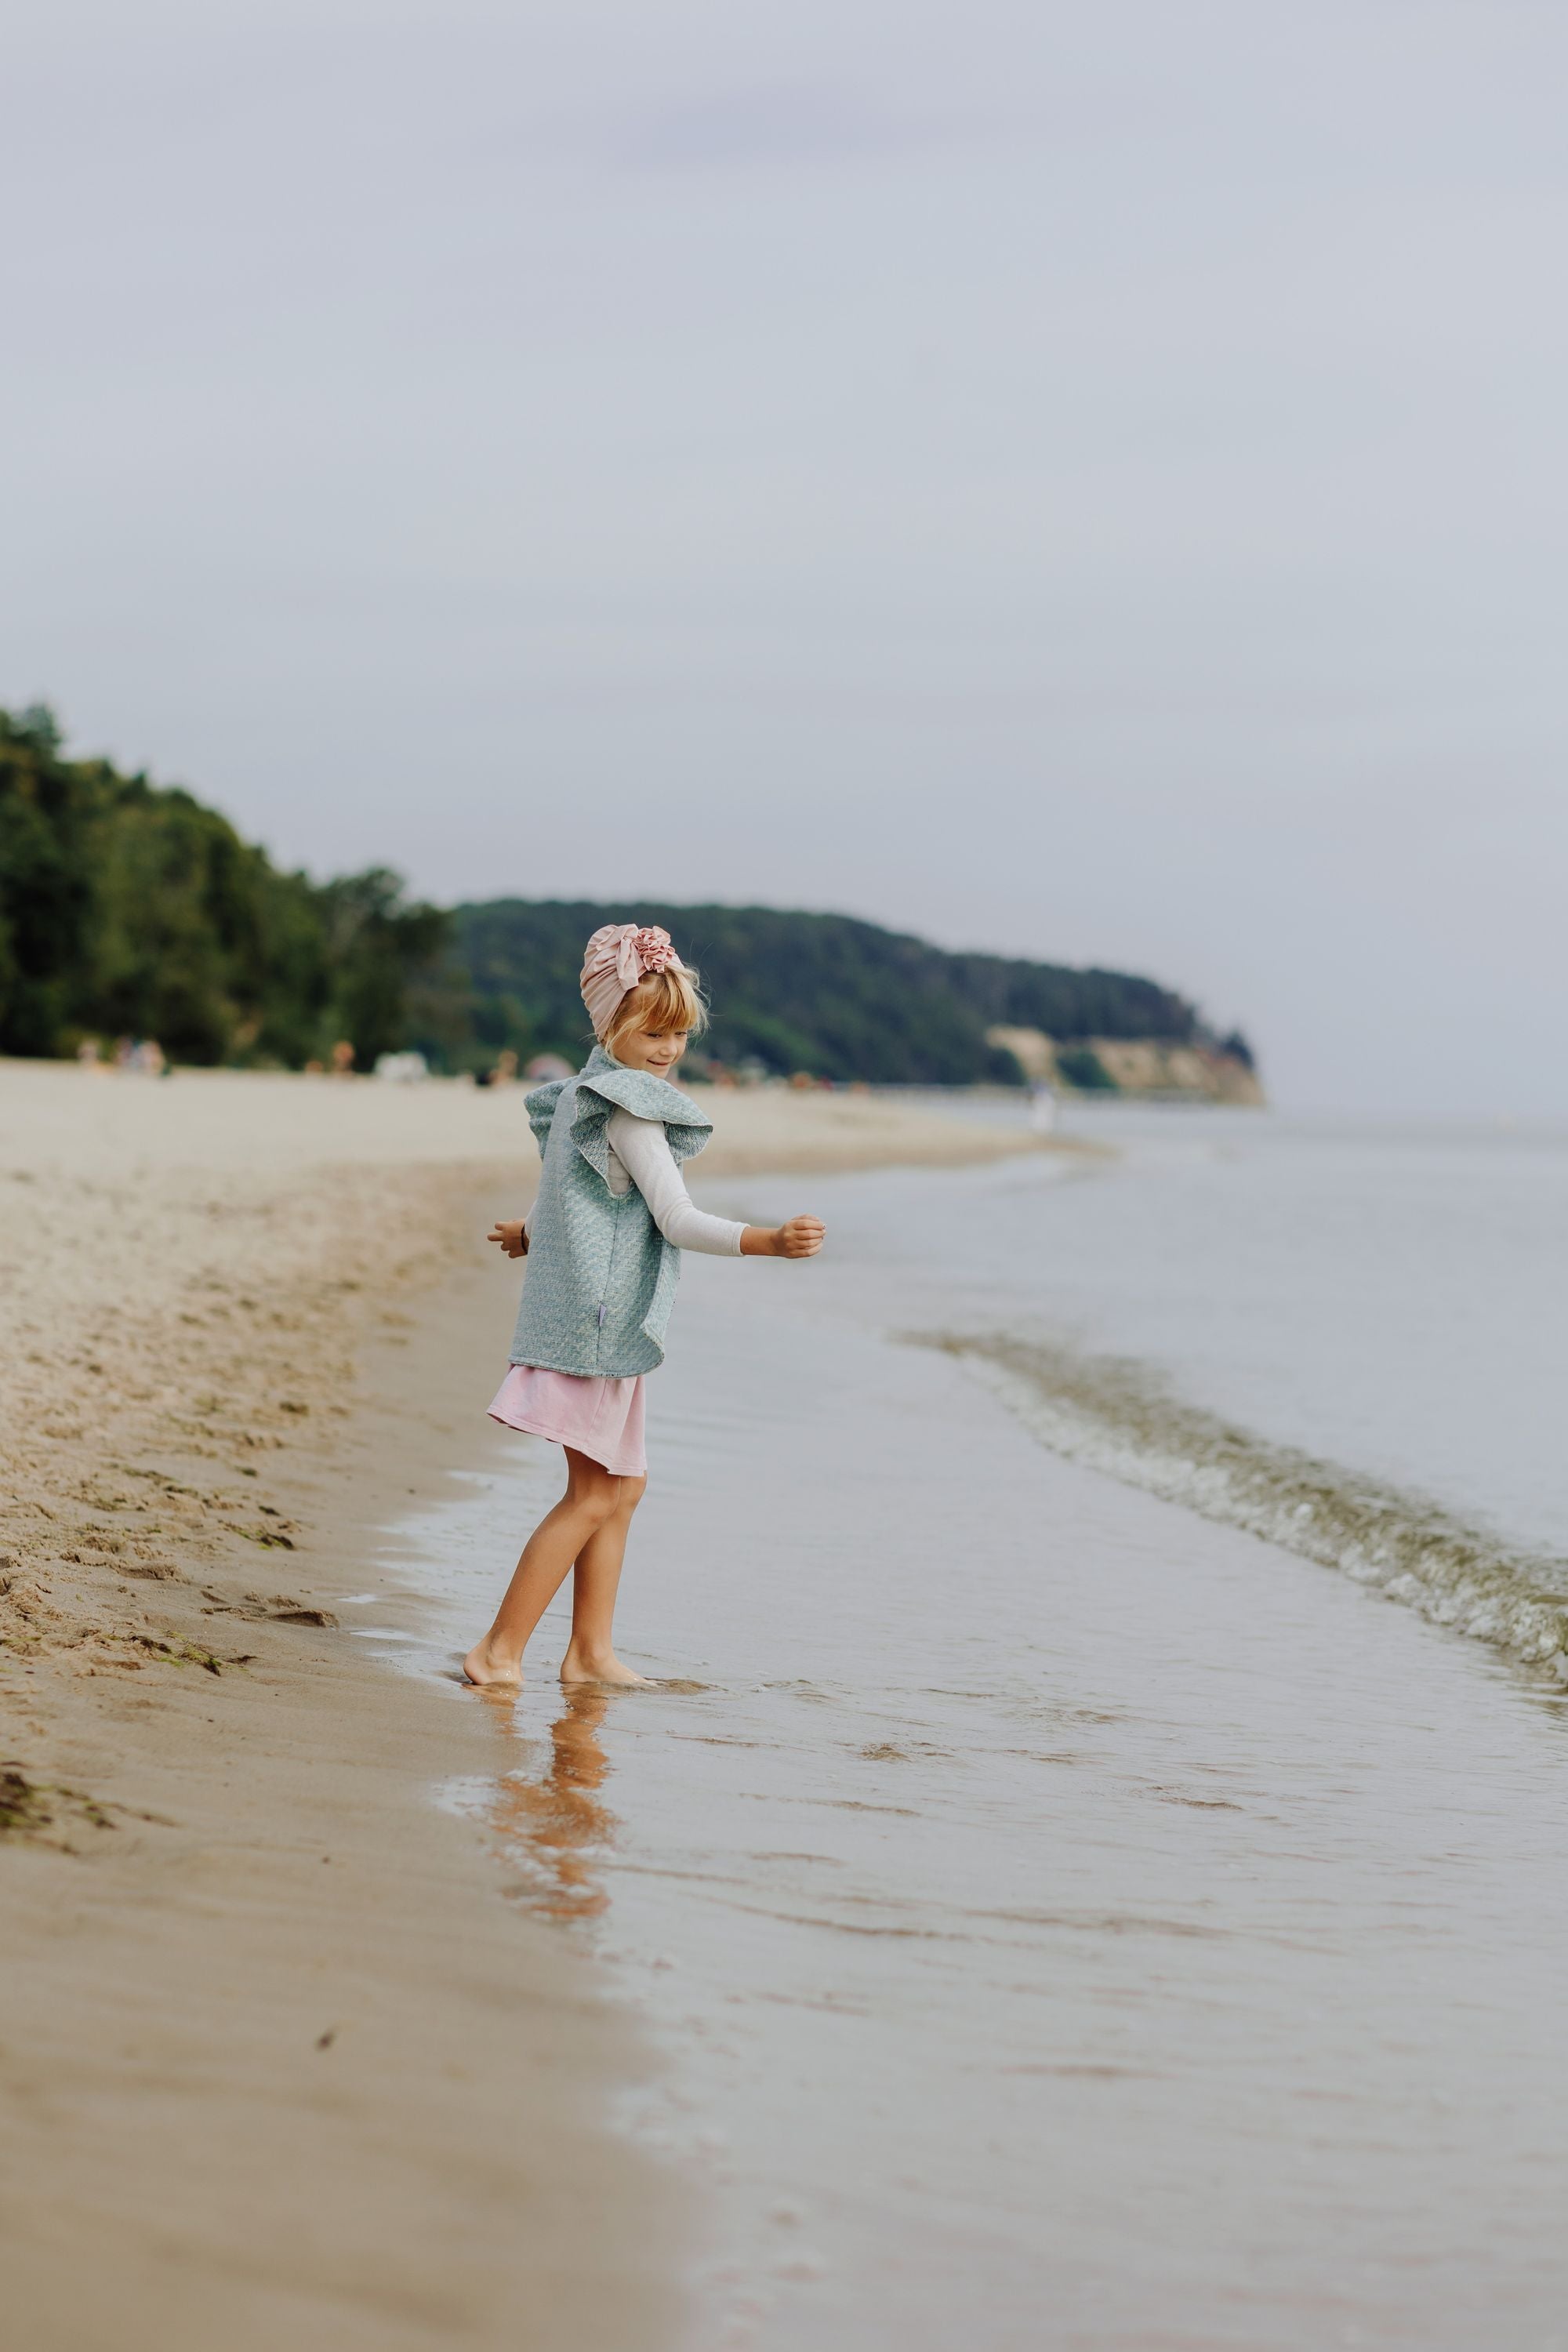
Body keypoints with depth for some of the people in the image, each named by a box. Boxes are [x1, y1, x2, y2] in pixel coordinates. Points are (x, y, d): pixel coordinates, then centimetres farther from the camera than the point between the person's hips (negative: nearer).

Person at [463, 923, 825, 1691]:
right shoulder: (627, 1107, -16)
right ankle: (499, 1651, -3)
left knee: (624, 1486, 14)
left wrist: (531, 1230, 49)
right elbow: (679, 1219, -21)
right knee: (593, 1495, -5)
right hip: (598, 1320, -10)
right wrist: (771, 1240, -31)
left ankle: (590, 1651, 16)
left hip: (599, 1322, 10)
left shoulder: (583, 1094, 14)